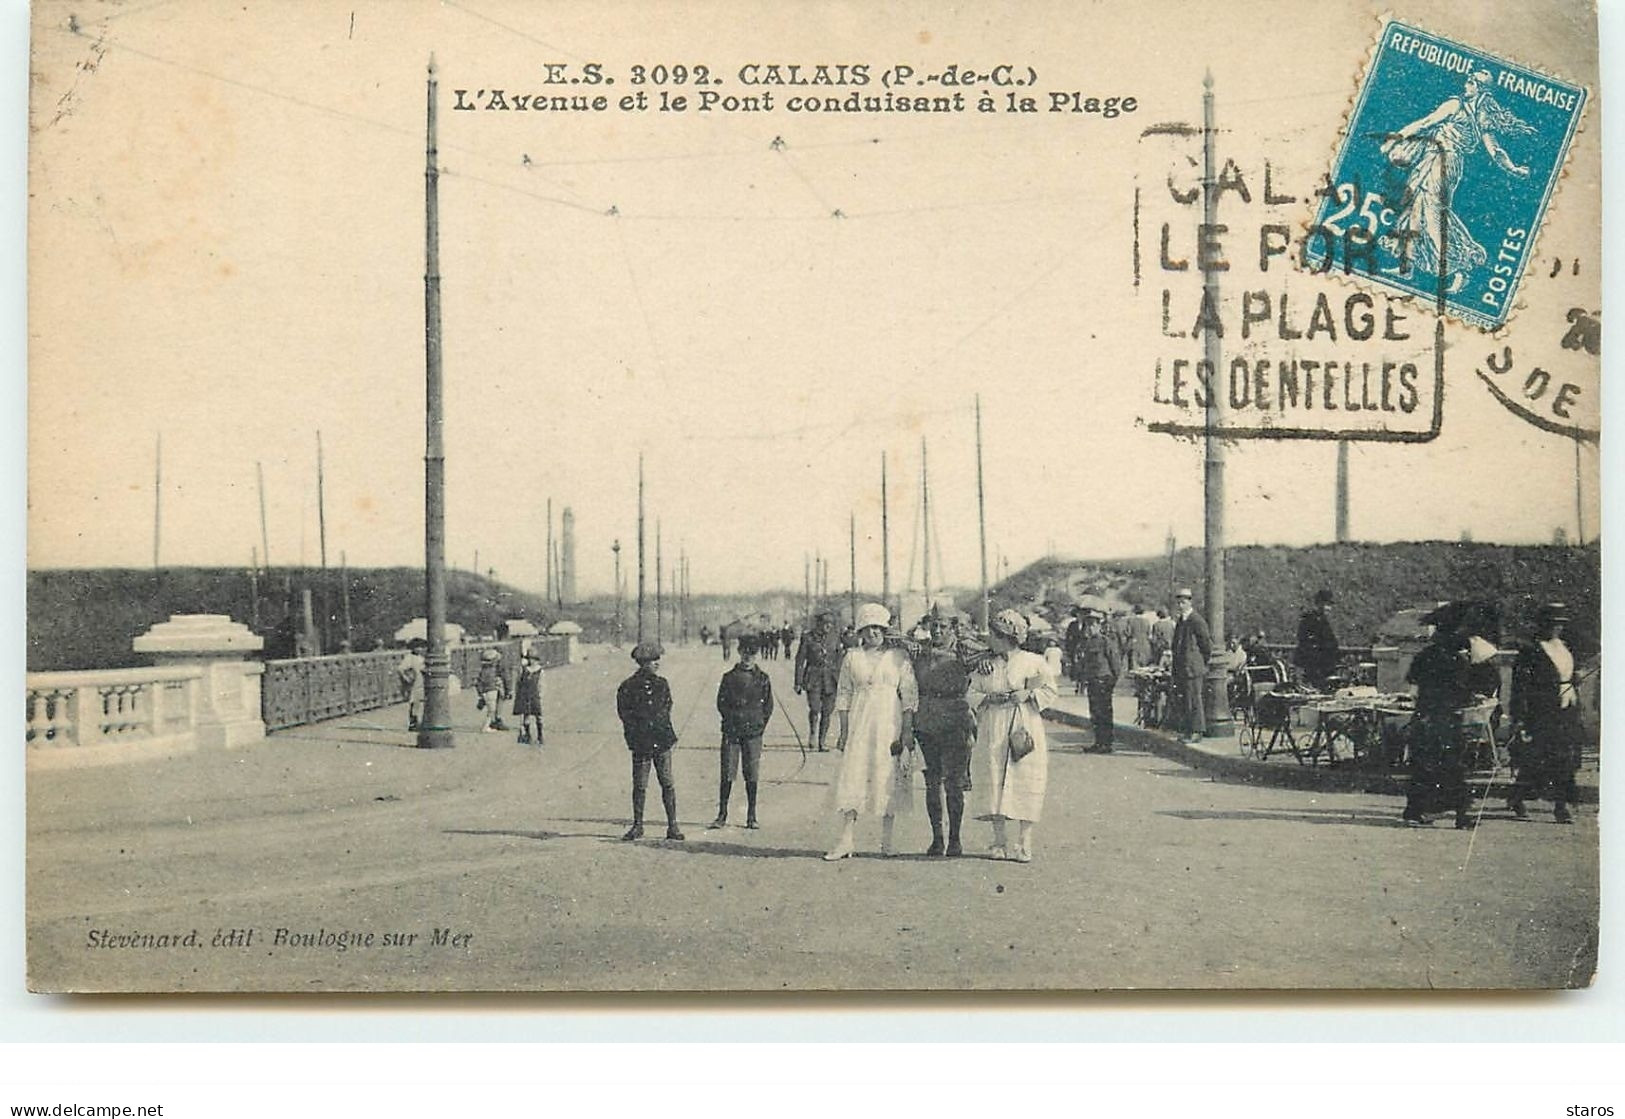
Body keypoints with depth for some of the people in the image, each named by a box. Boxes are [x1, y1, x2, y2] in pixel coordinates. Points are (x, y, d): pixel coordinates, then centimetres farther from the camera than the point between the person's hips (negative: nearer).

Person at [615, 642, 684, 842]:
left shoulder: (662, 684, 11)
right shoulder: (628, 687, -1)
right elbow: (625, 714, 1)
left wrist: (668, 734, 6)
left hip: (662, 742, 3)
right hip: (641, 743, -3)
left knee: (668, 784, -1)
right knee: (640, 786, 3)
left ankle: (672, 826, 4)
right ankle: (637, 826, 14)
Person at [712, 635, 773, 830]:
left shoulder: (763, 679, 7)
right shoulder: (729, 677, 5)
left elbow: (768, 706, 10)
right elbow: (721, 703, 6)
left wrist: (760, 724, 2)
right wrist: (732, 719, -2)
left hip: (753, 733, 0)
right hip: (731, 732, 0)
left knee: (751, 775, 2)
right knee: (727, 774, -2)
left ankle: (751, 817, 9)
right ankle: (722, 815, 5)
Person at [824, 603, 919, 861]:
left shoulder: (899, 658, 5)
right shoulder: (851, 658, 9)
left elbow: (909, 696, 3)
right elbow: (843, 695, 10)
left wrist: (907, 731, -4)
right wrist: (844, 731, 3)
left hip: (890, 725, -1)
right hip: (859, 726, 1)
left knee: (889, 780, 0)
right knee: (852, 778, -6)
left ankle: (887, 841, 9)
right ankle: (847, 839, -3)